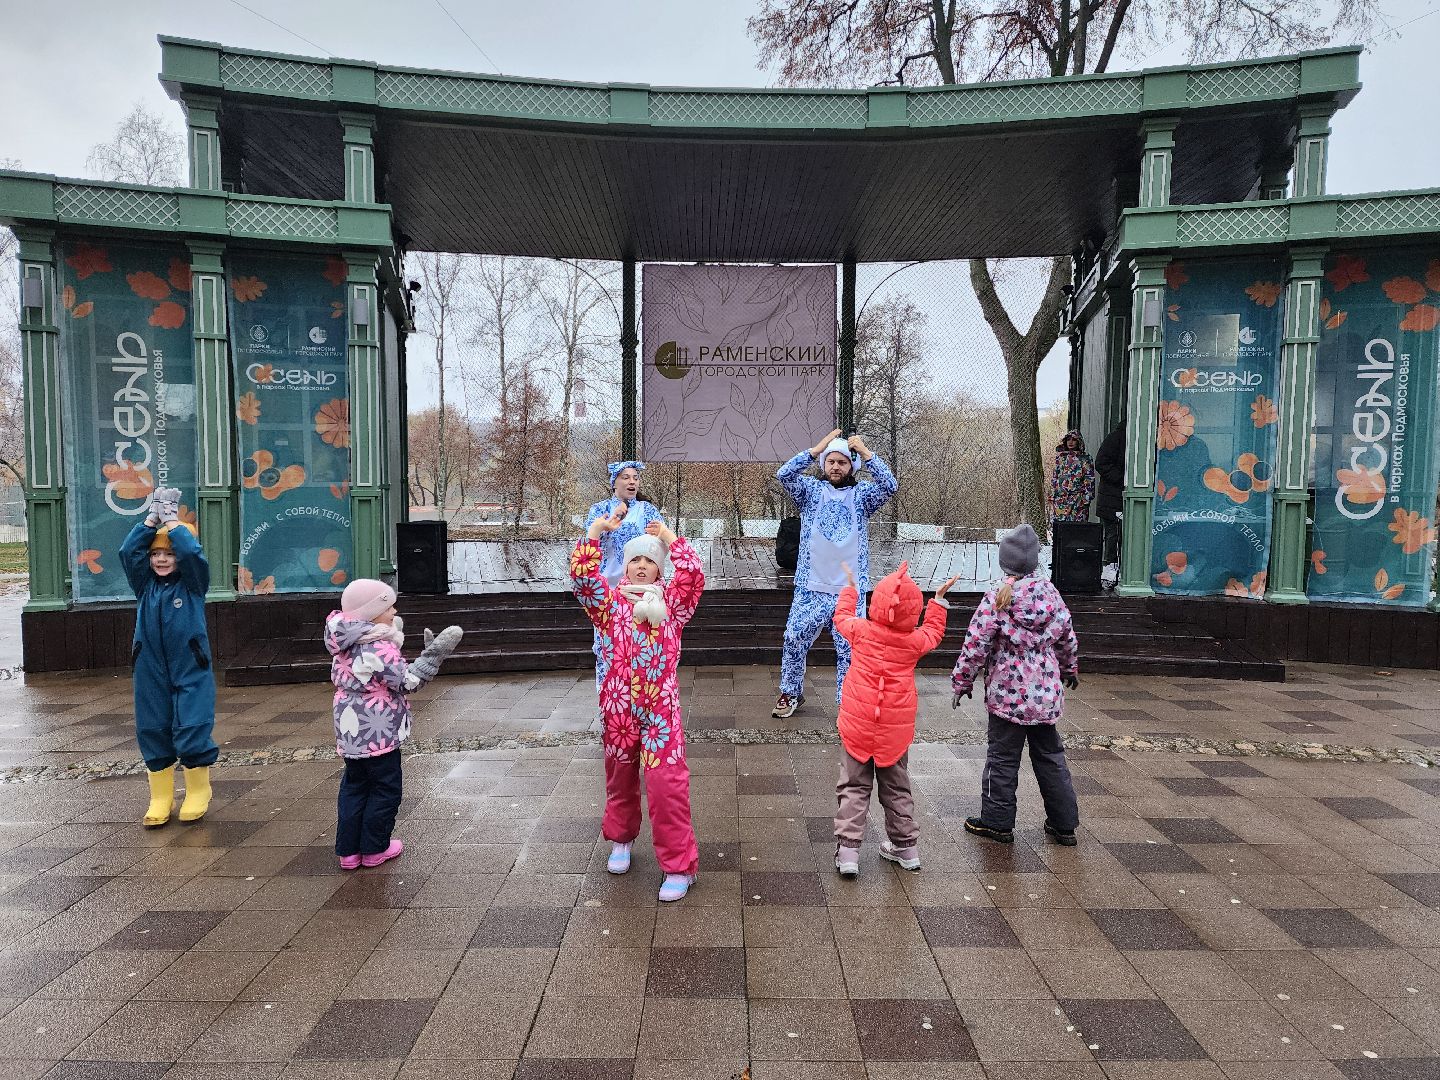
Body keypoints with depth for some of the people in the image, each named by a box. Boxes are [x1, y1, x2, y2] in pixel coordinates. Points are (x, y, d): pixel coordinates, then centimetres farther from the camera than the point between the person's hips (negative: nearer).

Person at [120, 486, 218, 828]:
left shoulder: (192, 582, -1)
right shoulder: (144, 584, 8)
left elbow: (192, 551, -19)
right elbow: (128, 550, -6)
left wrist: (172, 517, -8)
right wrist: (153, 515, -5)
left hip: (191, 672, -4)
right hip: (151, 673, 4)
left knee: (192, 734, -6)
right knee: (152, 734, 8)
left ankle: (197, 793, 15)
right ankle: (161, 798, 22)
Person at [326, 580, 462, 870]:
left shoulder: (346, 644, 5)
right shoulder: (378, 646, -23)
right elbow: (406, 681, -22)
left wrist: (392, 633, 26)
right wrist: (433, 655, -21)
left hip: (349, 730, 9)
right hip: (377, 731, -9)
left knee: (354, 785, 18)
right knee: (386, 788, 8)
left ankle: (348, 851, 24)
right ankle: (374, 849, 19)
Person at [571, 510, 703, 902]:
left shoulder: (670, 602, 4)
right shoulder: (610, 602, 4)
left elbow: (694, 576, -13)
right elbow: (581, 576, -11)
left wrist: (669, 537, -6)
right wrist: (595, 530, -11)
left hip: (661, 707, -1)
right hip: (619, 706, 2)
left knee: (667, 783, -5)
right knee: (620, 778, 18)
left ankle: (679, 864, 7)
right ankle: (621, 838, 44)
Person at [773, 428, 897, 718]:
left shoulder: (861, 494, 6)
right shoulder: (811, 490, 6)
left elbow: (889, 485, -12)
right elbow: (784, 474, -11)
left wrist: (865, 452, -13)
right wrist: (817, 449, -14)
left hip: (851, 590, 0)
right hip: (811, 588, 0)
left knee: (849, 650, 3)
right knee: (794, 640, 6)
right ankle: (791, 694, 27)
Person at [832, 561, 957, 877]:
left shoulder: (861, 631, -10)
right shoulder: (914, 641, -7)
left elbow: (842, 617, 12)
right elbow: (934, 632, 16)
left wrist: (850, 589, 27)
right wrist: (939, 599, 25)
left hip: (857, 726, -1)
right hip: (896, 730, 2)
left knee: (854, 787, 5)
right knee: (896, 787, 18)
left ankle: (847, 848, -2)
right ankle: (905, 845, 28)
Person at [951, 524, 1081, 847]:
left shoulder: (996, 599, -15)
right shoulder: (1051, 593, 1)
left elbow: (975, 646, -14)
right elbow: (1067, 637, 14)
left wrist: (961, 682, -1)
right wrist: (1070, 669, 32)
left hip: (1008, 693, -5)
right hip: (1047, 692, 5)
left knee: (1002, 758, 7)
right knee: (1050, 755, 17)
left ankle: (997, 822, 17)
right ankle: (1064, 824, 26)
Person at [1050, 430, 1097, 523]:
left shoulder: (1085, 458, 3)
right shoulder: (1060, 457, 13)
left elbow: (1089, 480, 0)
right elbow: (1054, 477, 16)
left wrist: (1086, 498, -8)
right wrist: (1052, 496, 9)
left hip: (1078, 501, -3)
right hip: (1060, 498, 3)